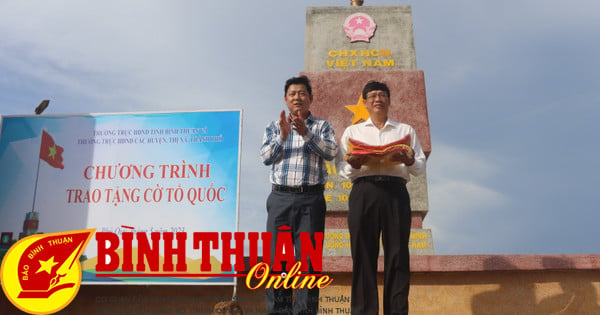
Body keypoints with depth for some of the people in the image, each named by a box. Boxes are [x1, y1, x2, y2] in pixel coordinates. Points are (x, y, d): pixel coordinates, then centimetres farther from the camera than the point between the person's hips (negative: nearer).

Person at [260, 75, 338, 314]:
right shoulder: (275, 126, 17)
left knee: (307, 258, -4)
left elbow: (331, 152, -4)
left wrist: (306, 133, -16)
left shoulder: (322, 126, 13)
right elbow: (266, 157, 6)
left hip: (311, 198, -1)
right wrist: (282, 136, -10)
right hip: (280, 198, 2)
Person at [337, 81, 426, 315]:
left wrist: (409, 161, -9)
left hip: (396, 192, 1)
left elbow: (421, 166, 13)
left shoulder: (405, 130, 22)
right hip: (363, 191, 0)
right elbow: (341, 168, 10)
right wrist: (354, 164, -12)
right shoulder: (352, 131, 21)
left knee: (397, 254, -4)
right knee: (363, 254, -6)